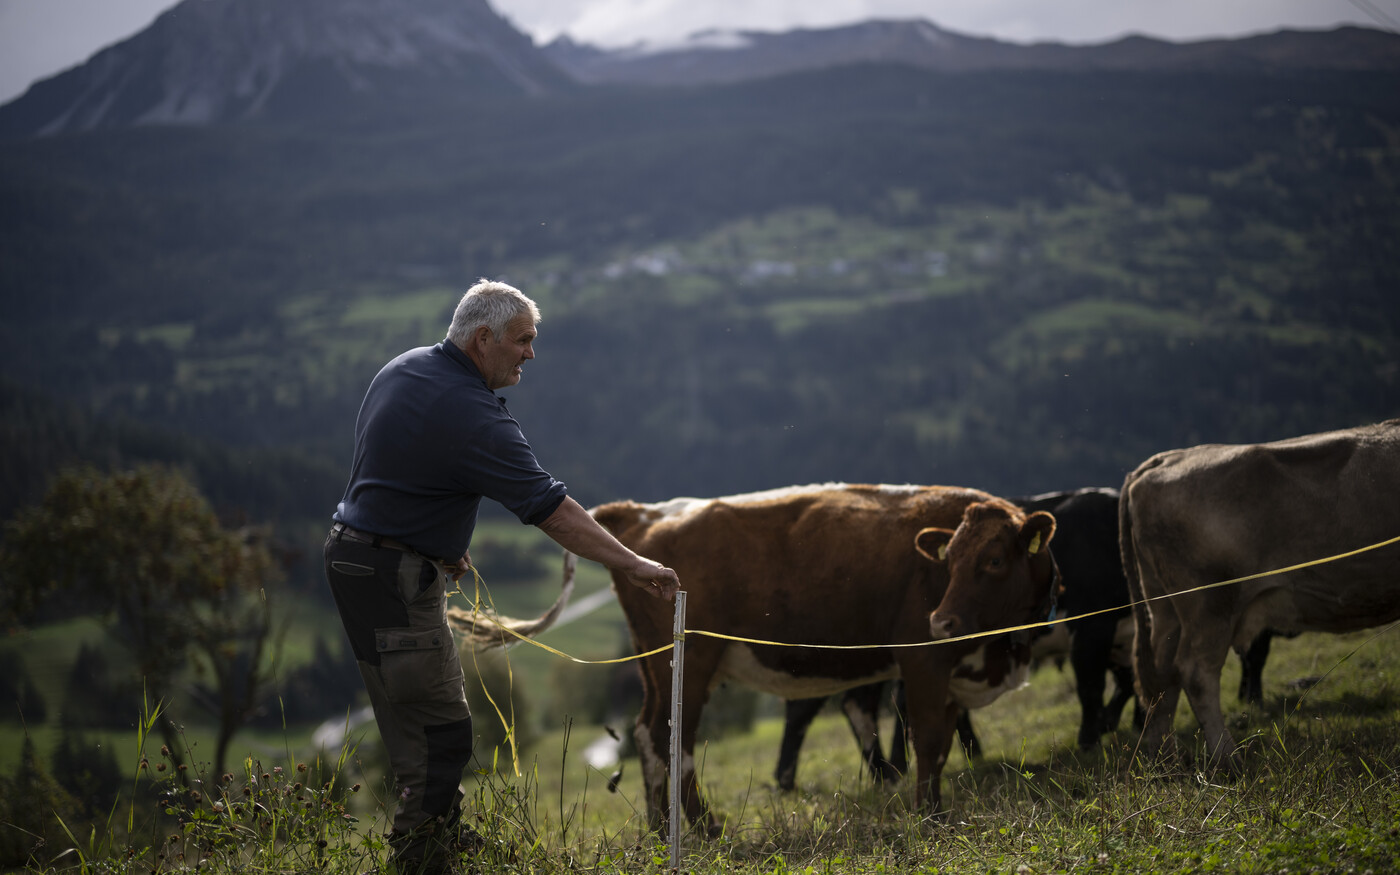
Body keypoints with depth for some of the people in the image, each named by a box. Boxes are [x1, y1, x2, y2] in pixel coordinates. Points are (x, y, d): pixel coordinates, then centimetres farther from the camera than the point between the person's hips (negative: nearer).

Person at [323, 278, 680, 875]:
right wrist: (631, 564, -18)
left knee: (425, 718, 21)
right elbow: (549, 508, -23)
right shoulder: (472, 417, -22)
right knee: (437, 732, -8)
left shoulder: (405, 369, 7)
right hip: (392, 578, -10)